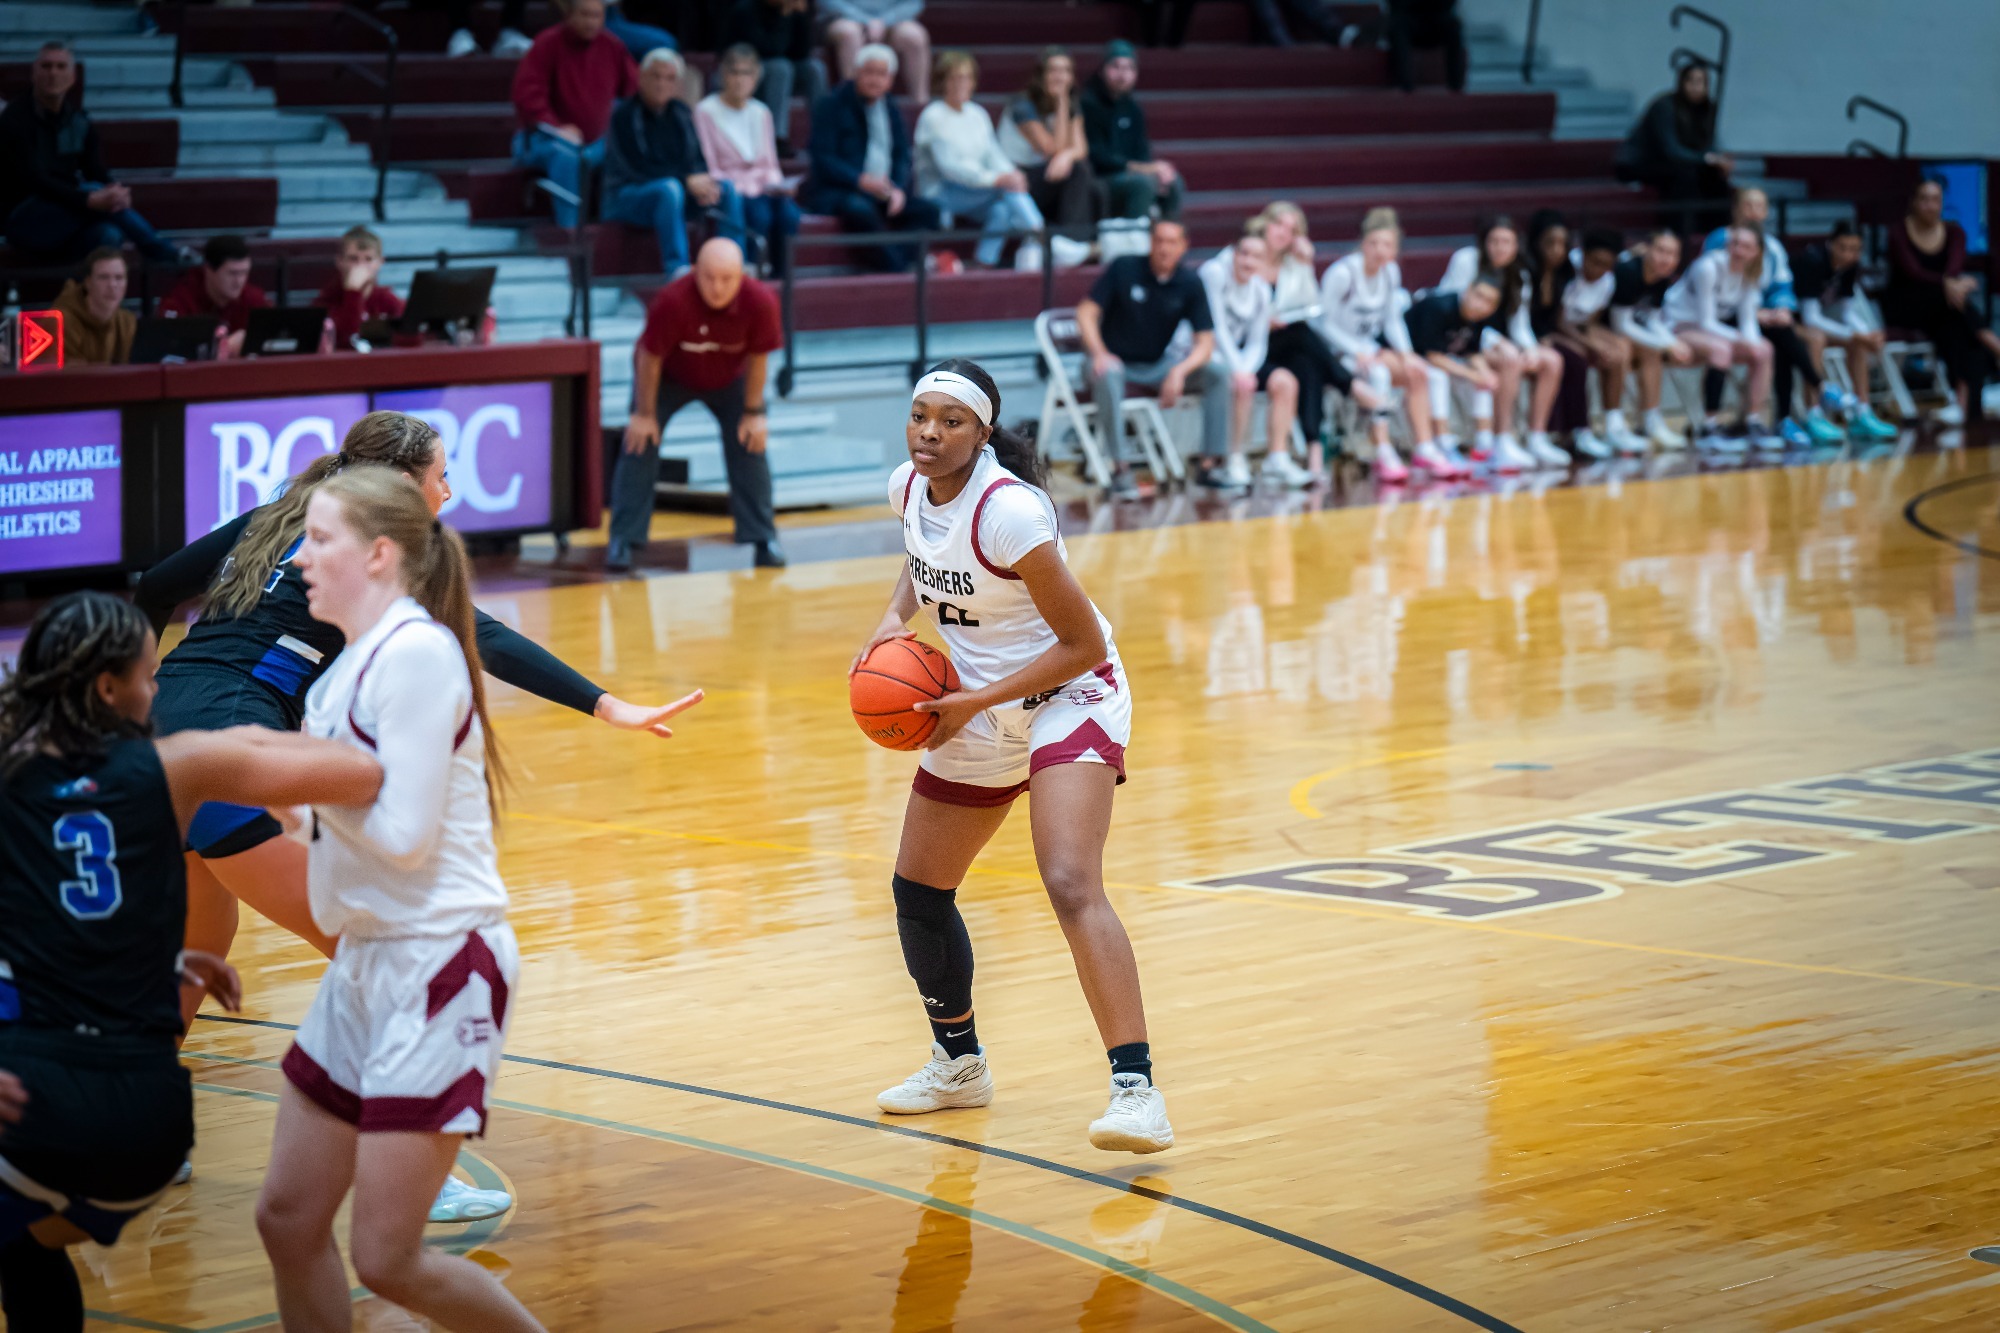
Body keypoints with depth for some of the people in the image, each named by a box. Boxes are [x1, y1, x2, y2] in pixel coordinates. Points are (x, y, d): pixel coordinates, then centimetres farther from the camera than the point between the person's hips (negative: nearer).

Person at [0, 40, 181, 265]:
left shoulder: (78, 120, 9)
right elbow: (33, 180, -22)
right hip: (22, 220, -6)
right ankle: (166, 254, -26)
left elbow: (97, 174, 2)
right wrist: (89, 200, -37)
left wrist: (115, 193, -25)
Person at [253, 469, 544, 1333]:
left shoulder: (416, 652, -15)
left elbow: (404, 832, -19)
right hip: (367, 963, 9)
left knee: (387, 1259, -8)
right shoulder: (356, 661, 13)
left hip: (439, 967, -9)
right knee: (289, 1218, 8)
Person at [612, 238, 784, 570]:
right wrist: (644, 413, -16)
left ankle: (764, 541, 6)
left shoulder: (760, 302, -33)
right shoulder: (673, 301, -39)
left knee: (751, 446, -5)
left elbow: (757, 357, -16)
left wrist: (754, 412, -9)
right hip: (668, 377, -2)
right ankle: (623, 540, -3)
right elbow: (650, 356, -25)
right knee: (639, 443, -11)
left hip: (728, 380, 2)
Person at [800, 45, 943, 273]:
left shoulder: (891, 109, 19)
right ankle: (896, 271, -37)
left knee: (926, 210, -18)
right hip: (834, 192, -6)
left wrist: (898, 189, -9)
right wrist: (860, 180, -24)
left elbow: (902, 157, 13)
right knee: (860, 210, -39)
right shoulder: (831, 105, 0)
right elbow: (823, 159, -10)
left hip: (883, 193, 6)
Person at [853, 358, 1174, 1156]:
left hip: (1069, 698, -8)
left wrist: (977, 703, -23)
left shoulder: (1007, 511, -27)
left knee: (1071, 885, -28)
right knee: (918, 889, 15)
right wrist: (895, 618, 0)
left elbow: (1085, 644, -23)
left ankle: (1136, 1087, -32)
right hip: (976, 709, 8)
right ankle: (959, 1062, 38)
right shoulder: (909, 489, -5)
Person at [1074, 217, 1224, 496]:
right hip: (1114, 360, -4)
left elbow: (1205, 342, -6)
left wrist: (1179, 371, -26)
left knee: (1215, 376, -17)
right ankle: (1119, 471, -37)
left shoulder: (1189, 285, -3)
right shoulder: (1123, 269, -9)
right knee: (1108, 378, -40)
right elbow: (1086, 312, -11)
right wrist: (1099, 354, -28)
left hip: (1157, 364, 4)